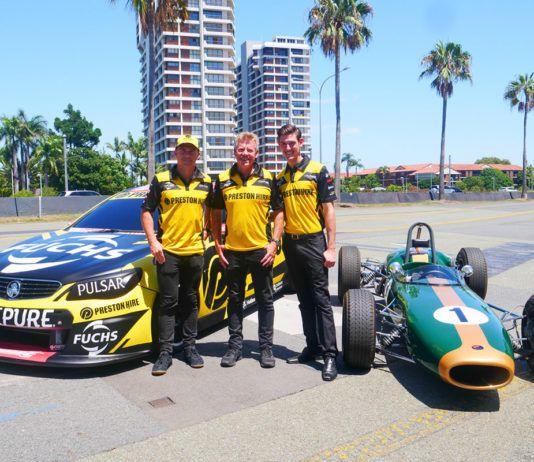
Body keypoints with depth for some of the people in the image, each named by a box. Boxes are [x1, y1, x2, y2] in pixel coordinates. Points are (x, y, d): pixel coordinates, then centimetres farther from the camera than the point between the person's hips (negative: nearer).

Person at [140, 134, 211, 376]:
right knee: (168, 302, 1)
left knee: (191, 301, 11)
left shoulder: (206, 182, 6)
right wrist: (153, 242, -7)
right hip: (167, 251, -2)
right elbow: (146, 211, 2)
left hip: (195, 250, 2)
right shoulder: (161, 180, -1)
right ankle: (165, 352, 8)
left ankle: (190, 347, 23)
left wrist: (207, 230, 8)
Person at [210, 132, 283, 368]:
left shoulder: (268, 179, 2)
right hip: (232, 251, 1)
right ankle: (235, 346, 24)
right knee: (234, 300, 11)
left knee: (265, 300, 7)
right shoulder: (223, 180, 5)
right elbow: (216, 213, 11)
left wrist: (274, 242, -5)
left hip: (261, 250, -1)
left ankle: (266, 347, 19)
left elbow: (279, 212, 4)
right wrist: (217, 244, 4)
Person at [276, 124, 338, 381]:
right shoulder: (280, 178, 12)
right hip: (290, 244, 5)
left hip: (312, 241, -5)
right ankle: (313, 347, 21)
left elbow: (328, 210, -6)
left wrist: (331, 247, -11)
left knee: (321, 299, -4)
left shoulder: (318, 171, -4)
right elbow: (280, 213, 14)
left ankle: (330, 354, 1)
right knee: (304, 300, 11)